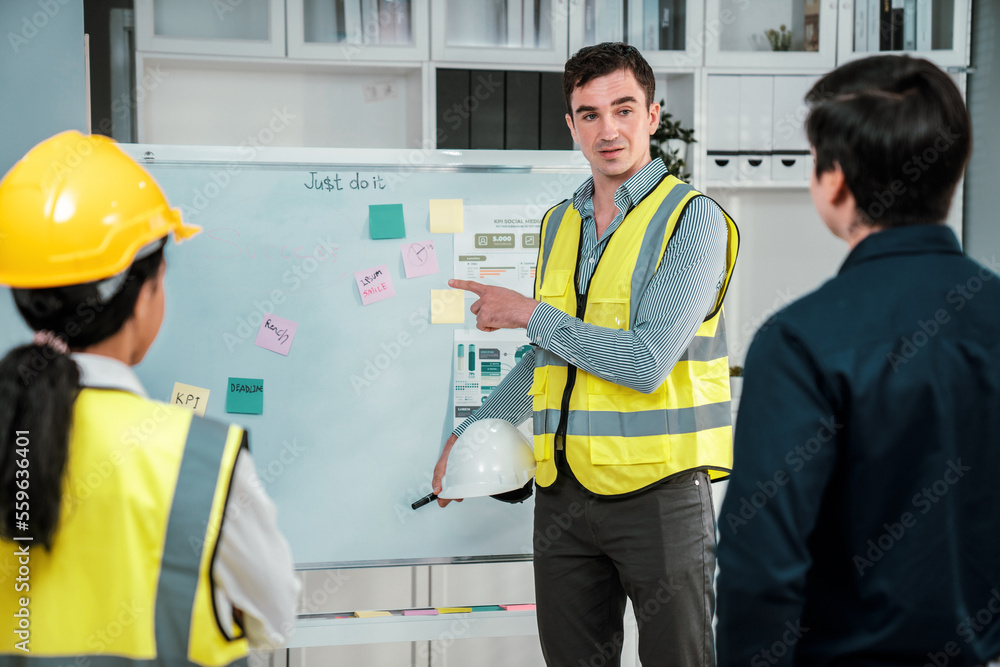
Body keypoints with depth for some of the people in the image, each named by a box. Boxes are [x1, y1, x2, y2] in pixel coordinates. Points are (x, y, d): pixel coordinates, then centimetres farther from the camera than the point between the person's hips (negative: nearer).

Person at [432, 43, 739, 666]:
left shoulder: (692, 219, -8)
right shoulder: (560, 223, 13)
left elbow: (646, 362, -18)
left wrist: (528, 313, -10)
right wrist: (476, 428, 22)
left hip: (657, 492, -6)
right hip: (564, 493, 6)